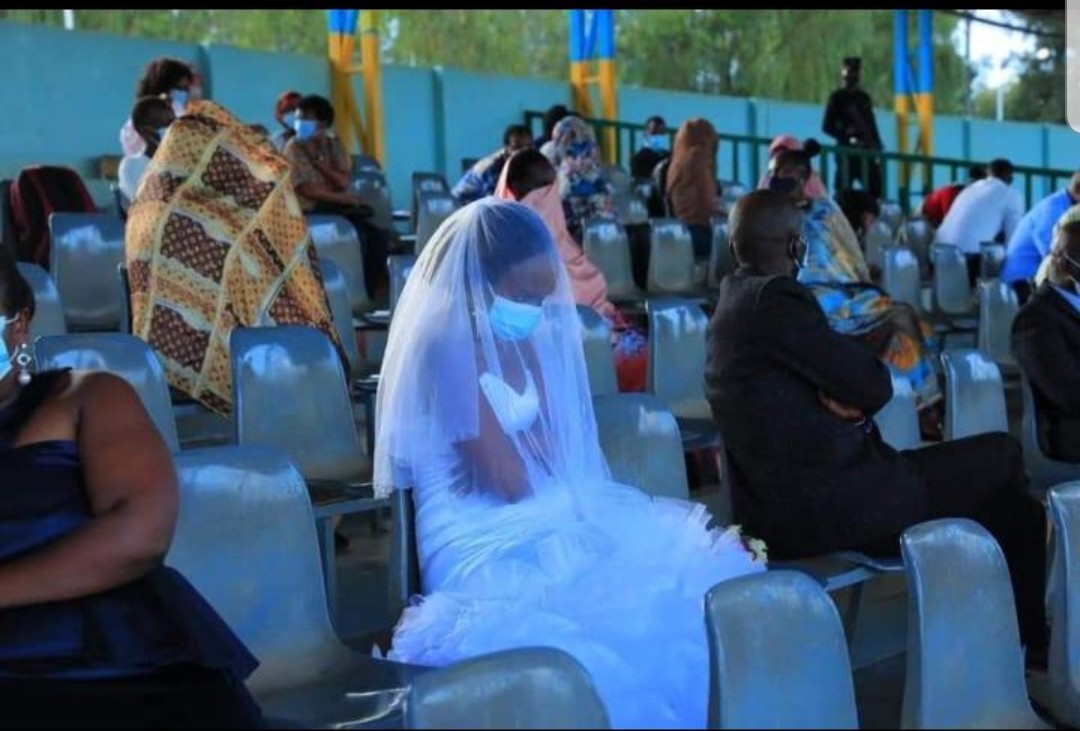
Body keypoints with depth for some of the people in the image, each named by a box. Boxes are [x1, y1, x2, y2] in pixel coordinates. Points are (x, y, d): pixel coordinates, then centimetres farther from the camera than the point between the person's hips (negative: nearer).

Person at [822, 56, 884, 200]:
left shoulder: (864, 98, 16)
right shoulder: (837, 97, 2)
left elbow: (872, 126, 19)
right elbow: (827, 126, -4)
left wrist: (878, 148, 9)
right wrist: (848, 138, -16)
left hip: (867, 150, 5)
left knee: (876, 190, -3)